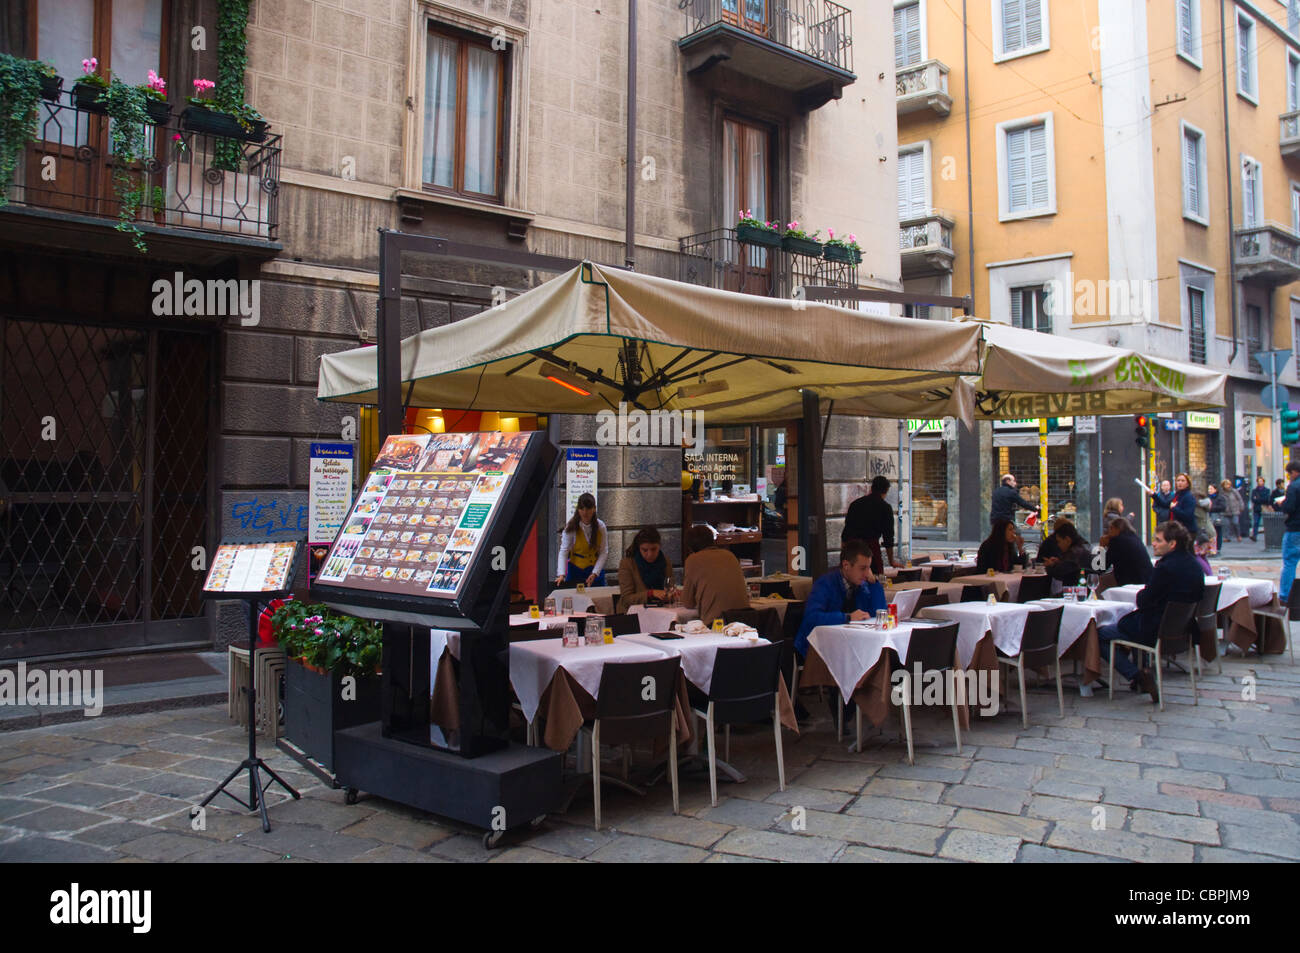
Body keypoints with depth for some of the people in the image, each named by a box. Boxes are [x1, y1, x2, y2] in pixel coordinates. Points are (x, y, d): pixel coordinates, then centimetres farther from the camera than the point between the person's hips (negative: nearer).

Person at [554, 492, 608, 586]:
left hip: (597, 569, 2)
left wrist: (595, 573, -16)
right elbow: (563, 551, -19)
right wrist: (561, 574, -30)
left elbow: (604, 552, -7)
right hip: (575, 571, -2)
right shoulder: (571, 527, -14)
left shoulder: (600, 526, -8)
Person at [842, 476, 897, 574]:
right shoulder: (885, 507, 2)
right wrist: (891, 561, 16)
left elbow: (846, 530, 13)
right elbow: (888, 536, 5)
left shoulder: (855, 503, 13)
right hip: (871, 547, -4)